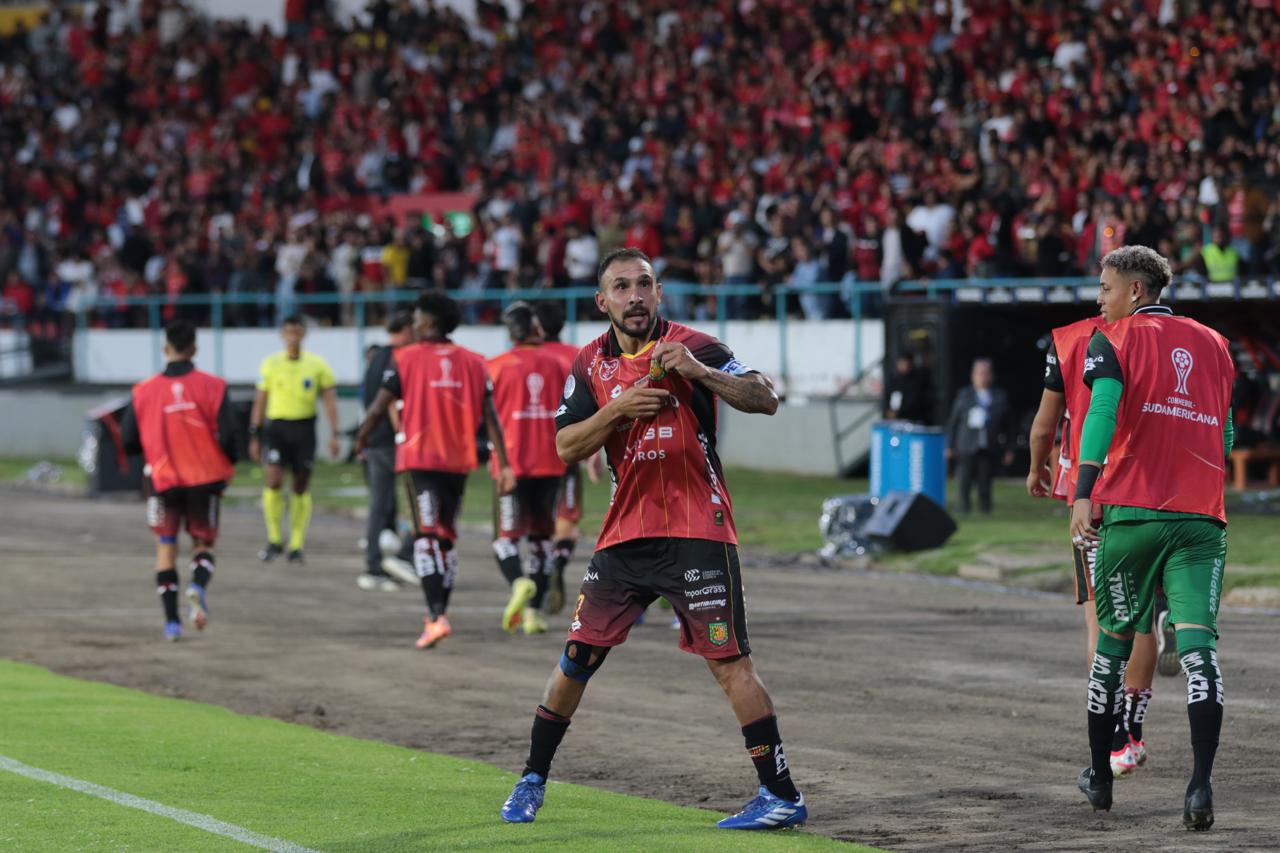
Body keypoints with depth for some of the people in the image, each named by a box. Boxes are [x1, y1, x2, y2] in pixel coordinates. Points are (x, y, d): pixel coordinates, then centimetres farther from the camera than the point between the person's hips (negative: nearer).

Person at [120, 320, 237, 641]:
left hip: (163, 479, 0)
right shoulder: (211, 386, -9)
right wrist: (228, 464, 6)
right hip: (205, 478, 0)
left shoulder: (144, 391, -4)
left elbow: (128, 442, -2)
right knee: (203, 542, 14)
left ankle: (171, 620, 5)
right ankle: (199, 585, -17)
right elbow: (227, 435, -13)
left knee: (166, 547, 12)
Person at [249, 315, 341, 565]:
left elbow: (330, 400, 4)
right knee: (274, 481, -16)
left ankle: (296, 546, 12)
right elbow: (260, 402, 10)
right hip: (276, 426, 0)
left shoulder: (317, 365, 3)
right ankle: (274, 539, -2)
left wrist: (334, 434, -5)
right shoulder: (270, 364, 6)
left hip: (304, 429, 0)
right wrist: (254, 436, 8)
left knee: (301, 487, 4)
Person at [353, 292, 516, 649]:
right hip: (459, 462, 4)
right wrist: (504, 465, 0)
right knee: (447, 539, 17)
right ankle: (438, 614, 22)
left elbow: (379, 408, -3)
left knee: (427, 537, -9)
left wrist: (361, 439, 16)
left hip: (420, 460, -4)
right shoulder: (473, 362, 7)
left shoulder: (406, 358, -3)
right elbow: (490, 417, 2)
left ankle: (437, 617, -23)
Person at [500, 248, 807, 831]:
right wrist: (618, 409, -14)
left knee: (729, 662, -9)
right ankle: (532, 782, 19)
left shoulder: (690, 347, -5)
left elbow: (766, 400, -15)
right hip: (625, 535, 5)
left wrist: (699, 372, -28)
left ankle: (782, 795, -5)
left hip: (696, 532, -4)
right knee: (577, 656, 6)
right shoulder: (591, 364, 9)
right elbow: (567, 447, 2)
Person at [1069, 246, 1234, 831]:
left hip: (1133, 513, -2)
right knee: (1197, 642, -7)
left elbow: (1102, 412, -14)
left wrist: (1084, 492, -23)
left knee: (1113, 643, 12)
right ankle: (1200, 783, -24)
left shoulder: (1113, 340, 2)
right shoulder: (1214, 345, 16)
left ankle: (1099, 778, 24)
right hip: (1202, 518, 2)